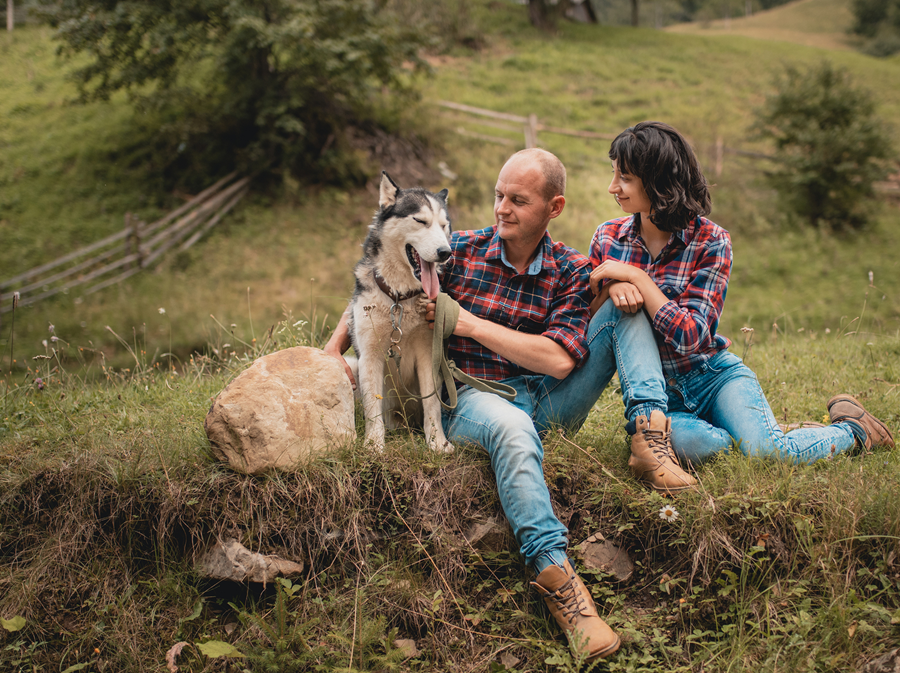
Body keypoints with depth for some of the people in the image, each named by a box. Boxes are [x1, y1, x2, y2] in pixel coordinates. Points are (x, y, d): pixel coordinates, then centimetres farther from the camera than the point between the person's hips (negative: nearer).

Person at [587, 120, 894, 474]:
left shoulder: (710, 241, -9)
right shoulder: (607, 237, 2)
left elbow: (689, 335, -17)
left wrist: (636, 277, -22)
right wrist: (612, 287, -16)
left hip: (715, 377, -1)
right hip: (657, 394, 2)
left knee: (768, 452, -26)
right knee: (689, 442, -34)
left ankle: (849, 428, 7)